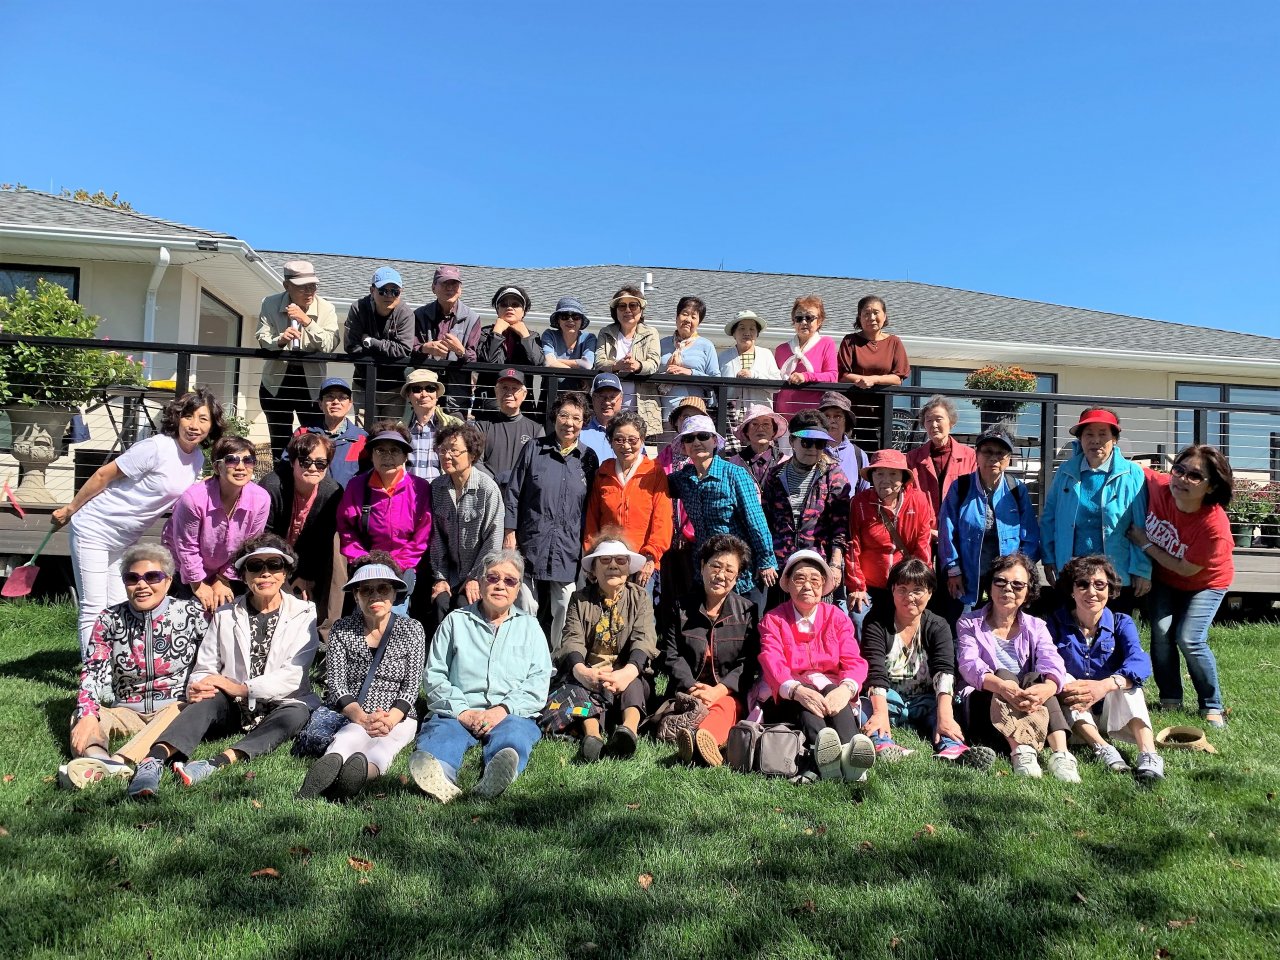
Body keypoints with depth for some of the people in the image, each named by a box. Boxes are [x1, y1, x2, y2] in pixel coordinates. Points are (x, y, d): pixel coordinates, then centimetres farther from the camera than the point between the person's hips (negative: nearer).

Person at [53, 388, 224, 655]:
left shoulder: (198, 459, 0)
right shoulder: (156, 447, -23)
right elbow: (104, 475, -16)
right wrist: (69, 510, -9)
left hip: (125, 540, 7)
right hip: (94, 530, -7)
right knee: (94, 609, -4)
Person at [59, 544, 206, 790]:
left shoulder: (192, 615, -2)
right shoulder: (109, 620, 4)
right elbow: (92, 672, -6)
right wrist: (88, 715, -23)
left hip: (175, 708, -3)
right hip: (126, 712, 3)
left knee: (180, 711, -34)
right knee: (80, 714, -21)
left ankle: (120, 762, -53)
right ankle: (95, 759, -51)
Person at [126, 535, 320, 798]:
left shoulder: (303, 613, 1)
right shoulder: (225, 615, 10)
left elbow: (293, 675, -9)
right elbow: (204, 668, 5)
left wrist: (242, 688, -19)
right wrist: (197, 687, -18)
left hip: (279, 707, -2)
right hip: (233, 709, 2)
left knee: (296, 714, -35)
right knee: (209, 699, -30)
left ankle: (216, 764, -50)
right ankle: (155, 759, -49)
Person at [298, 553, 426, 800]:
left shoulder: (411, 630, 8)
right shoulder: (341, 630, 8)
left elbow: (411, 686, 1)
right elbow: (335, 685, -2)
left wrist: (390, 719, -19)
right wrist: (362, 718, -19)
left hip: (398, 717, 0)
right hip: (351, 718, 0)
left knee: (386, 741, -35)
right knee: (349, 737, -35)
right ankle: (333, 762, -69)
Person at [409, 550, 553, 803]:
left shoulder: (529, 626, 23)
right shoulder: (456, 621, 21)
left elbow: (539, 680, 9)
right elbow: (434, 676, 9)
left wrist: (504, 709, -9)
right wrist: (462, 711, -8)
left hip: (511, 715, 0)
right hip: (458, 712, 0)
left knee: (513, 735, -34)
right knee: (441, 731, -33)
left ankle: (493, 781, -64)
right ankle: (440, 780, -63)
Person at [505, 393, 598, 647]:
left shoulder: (588, 459, 9)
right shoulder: (533, 450, 4)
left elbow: (592, 506, 11)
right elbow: (513, 493, 5)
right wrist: (510, 532, -2)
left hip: (569, 550, 1)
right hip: (531, 544, -1)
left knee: (562, 614, 5)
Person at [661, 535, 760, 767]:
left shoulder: (747, 611, 9)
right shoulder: (682, 607, 9)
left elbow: (750, 662, 0)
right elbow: (671, 654, 1)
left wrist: (718, 691, -15)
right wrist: (692, 688, -16)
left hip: (730, 694, -1)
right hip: (688, 692, 2)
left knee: (724, 708, -35)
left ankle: (704, 738, -69)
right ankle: (704, 747, -65)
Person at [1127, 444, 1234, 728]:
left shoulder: (1214, 526, -36)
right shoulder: (1158, 486, -27)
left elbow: (1186, 569, -24)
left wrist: (1145, 545, -22)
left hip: (1205, 583, -4)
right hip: (1164, 578, 4)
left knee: (1189, 640, -14)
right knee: (1161, 633, -6)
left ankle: (1212, 707, 6)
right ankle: (1170, 701, 11)